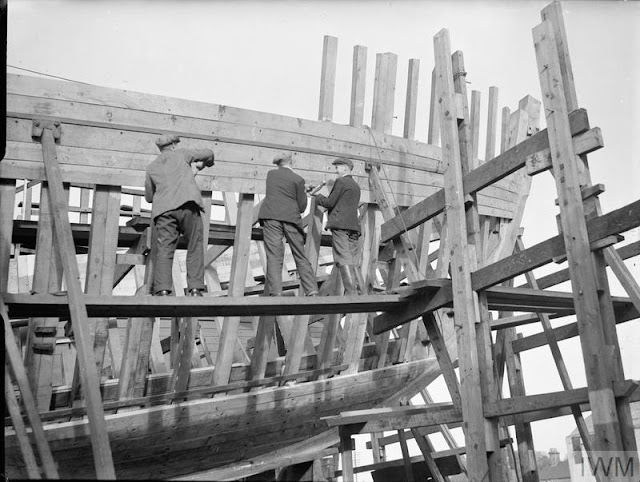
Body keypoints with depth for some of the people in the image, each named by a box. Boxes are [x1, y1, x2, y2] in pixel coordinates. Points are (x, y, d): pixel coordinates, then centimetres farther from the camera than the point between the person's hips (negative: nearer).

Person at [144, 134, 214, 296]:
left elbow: (148, 196, 31)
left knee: (164, 251, -2)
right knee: (195, 249, 4)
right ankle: (195, 289, -4)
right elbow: (208, 153, 24)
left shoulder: (152, 167, 25)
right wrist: (205, 163, 45)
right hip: (188, 205, -2)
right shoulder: (181, 154, 19)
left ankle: (162, 290, -16)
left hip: (164, 209, 2)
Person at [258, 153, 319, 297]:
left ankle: (276, 293, -15)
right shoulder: (298, 179, 2)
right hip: (291, 218, -1)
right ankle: (312, 291, 2)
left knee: (274, 256, -4)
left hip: (271, 217, 1)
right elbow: (302, 207, 2)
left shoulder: (270, 174, 12)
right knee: (301, 257, 7)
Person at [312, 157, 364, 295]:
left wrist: (318, 197, 15)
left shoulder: (340, 182, -1)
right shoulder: (356, 186, 24)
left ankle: (351, 292, -19)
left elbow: (330, 203, -3)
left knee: (343, 260, -11)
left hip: (340, 225, -8)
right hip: (353, 225, 8)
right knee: (353, 261, 7)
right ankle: (361, 290, 0)